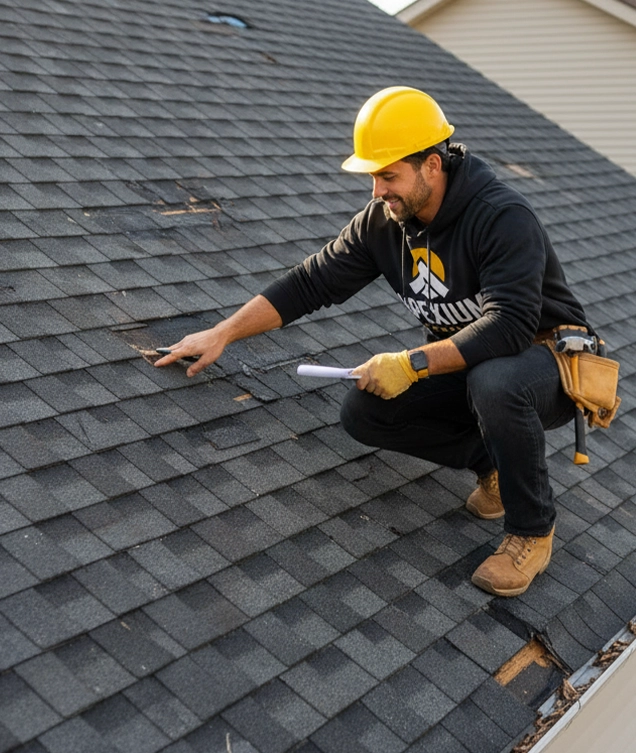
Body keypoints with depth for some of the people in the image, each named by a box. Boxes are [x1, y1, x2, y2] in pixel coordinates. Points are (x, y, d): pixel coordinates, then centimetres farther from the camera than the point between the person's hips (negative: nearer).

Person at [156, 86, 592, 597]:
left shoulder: (504, 218, -26)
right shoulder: (385, 220, -5)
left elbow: (509, 325, -37)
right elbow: (310, 283, -3)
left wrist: (413, 364, -38)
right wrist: (221, 334, -7)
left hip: (550, 363, -6)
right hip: (463, 366, 6)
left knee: (494, 379, -41)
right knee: (363, 414, -12)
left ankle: (533, 531, -14)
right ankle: (494, 460, 7)